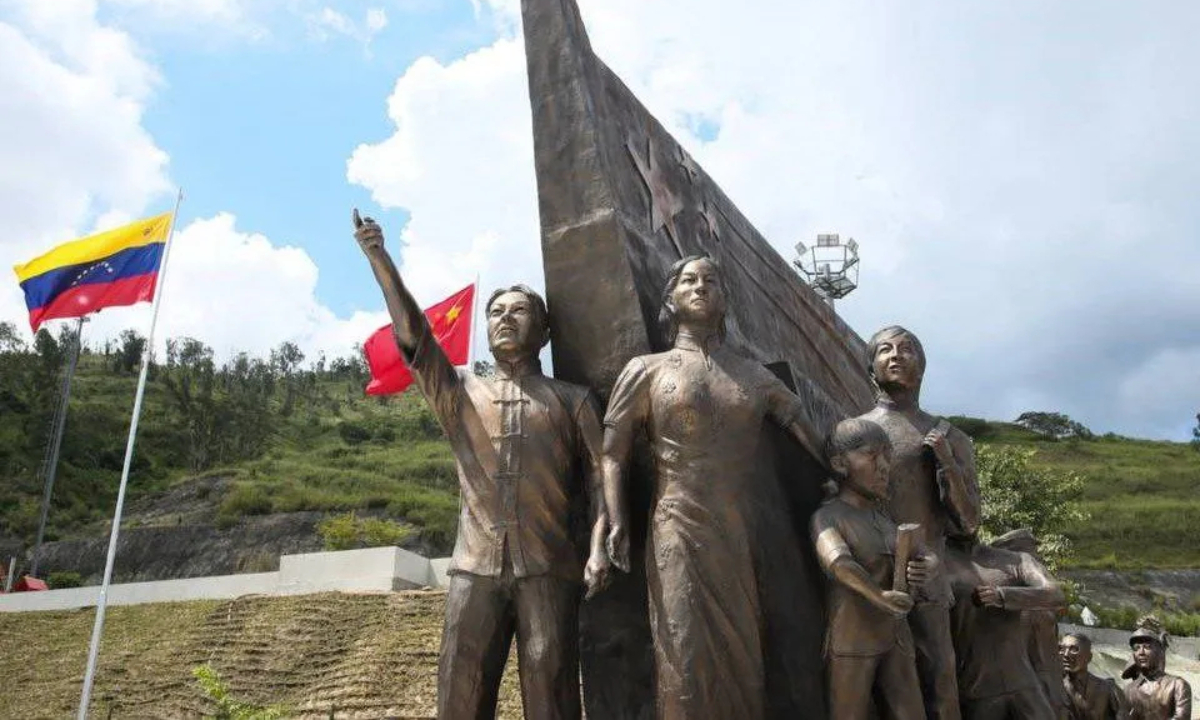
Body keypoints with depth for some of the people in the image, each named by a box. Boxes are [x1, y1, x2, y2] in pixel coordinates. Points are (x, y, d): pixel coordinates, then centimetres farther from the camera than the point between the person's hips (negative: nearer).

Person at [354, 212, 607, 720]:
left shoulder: (573, 400, 16)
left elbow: (598, 476, 7)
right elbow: (411, 334, 7)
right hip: (475, 568, 1)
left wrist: (599, 546, -9)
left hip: (549, 569, -1)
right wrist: (379, 257, -3)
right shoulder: (460, 393, 19)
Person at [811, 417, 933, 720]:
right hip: (852, 639, -6)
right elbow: (839, 562, -26)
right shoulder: (827, 517, -9)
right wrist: (880, 596, -36)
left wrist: (921, 568, -8)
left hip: (896, 638, 6)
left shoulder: (884, 517, 13)